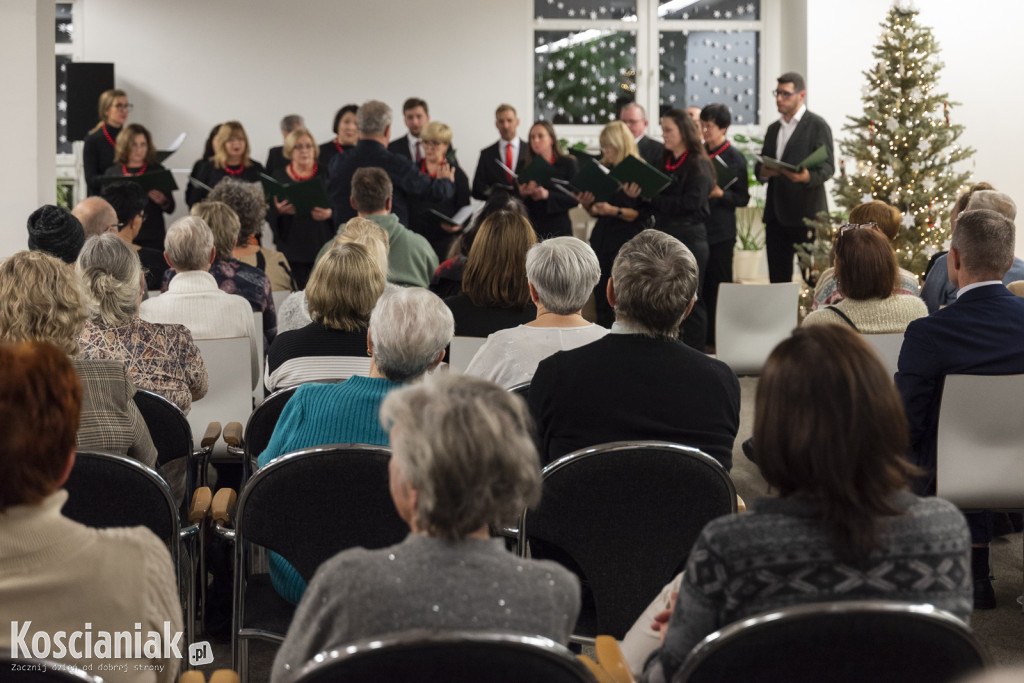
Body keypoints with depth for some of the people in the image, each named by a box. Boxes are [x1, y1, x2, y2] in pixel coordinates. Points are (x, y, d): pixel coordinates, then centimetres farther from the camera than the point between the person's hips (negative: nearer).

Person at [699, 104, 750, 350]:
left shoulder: (735, 158, -5)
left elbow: (743, 198, -5)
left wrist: (720, 194, -20)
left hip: (721, 232, -5)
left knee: (719, 285, -2)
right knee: (701, 285, 7)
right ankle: (703, 337, 14)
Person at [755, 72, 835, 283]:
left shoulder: (817, 125, -1)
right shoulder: (774, 129, 21)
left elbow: (828, 166, -8)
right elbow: (760, 165, 22)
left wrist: (808, 177, -29)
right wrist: (763, 171, -3)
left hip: (806, 213, -6)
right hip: (776, 214, 6)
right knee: (778, 276, 5)